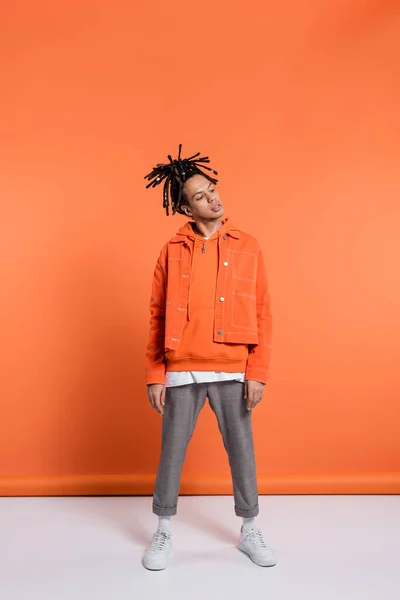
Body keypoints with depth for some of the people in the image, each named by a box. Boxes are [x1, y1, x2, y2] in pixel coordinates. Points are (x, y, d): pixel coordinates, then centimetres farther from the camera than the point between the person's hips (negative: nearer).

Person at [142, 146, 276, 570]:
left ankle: (249, 532, 31)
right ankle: (163, 534, 30)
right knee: (172, 452, 9)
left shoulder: (247, 247, 3)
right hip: (182, 372, 0)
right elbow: (157, 317, 3)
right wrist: (154, 376, -1)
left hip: (232, 372, 0)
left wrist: (257, 372, -5)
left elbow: (262, 315, 1)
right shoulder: (173, 251, 3)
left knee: (242, 451, 10)